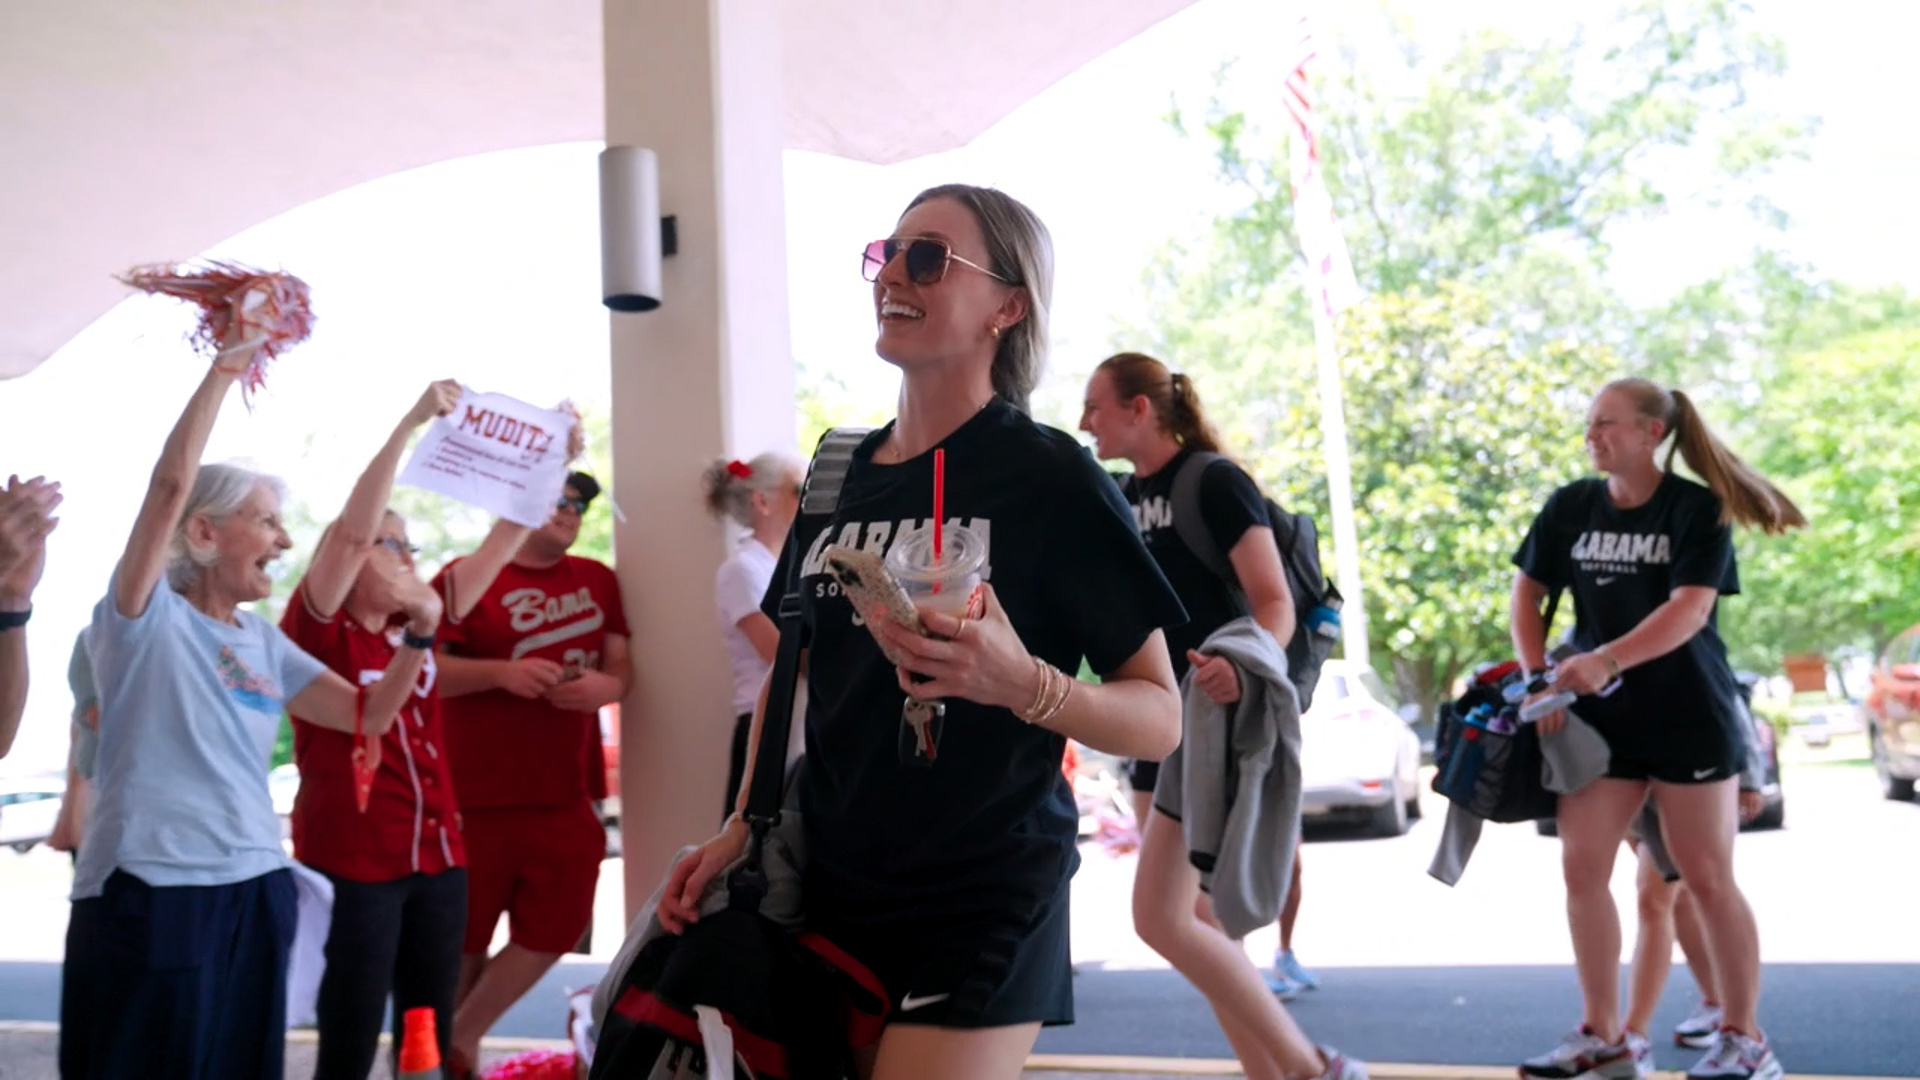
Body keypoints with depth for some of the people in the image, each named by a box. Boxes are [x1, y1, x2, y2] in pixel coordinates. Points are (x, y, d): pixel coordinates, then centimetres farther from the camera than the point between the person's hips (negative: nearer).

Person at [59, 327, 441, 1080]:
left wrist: (418, 636, 0)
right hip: (150, 893, -7)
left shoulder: (263, 641, 13)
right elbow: (172, 483, -19)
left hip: (254, 890, 7)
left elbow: (368, 714, 15)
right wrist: (224, 369, -15)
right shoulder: (147, 618, -6)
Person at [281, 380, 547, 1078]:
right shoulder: (319, 631, -6)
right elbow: (350, 529, -20)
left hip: (437, 856, 6)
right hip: (350, 865, -6)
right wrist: (411, 422, -23)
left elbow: (503, 541, 8)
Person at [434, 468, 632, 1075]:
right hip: (477, 794, -4)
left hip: (567, 794, 5)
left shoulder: (599, 581, 11)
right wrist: (500, 671, -22)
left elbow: (621, 668, 12)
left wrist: (605, 686, -11)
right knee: (463, 933, 7)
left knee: (556, 928, 4)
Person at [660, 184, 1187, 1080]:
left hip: (982, 903, -5)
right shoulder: (838, 478, 6)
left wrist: (1022, 684, -28)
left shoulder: (1049, 477, -10)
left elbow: (1160, 718, -11)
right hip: (827, 887, 6)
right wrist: (742, 829, 10)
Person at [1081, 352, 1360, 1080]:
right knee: (1194, 917, 10)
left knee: (1160, 919, -10)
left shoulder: (1215, 481, -13)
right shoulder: (1127, 497, 10)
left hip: (1219, 717, -9)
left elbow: (1275, 603, -19)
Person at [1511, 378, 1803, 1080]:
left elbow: (1689, 610, -20)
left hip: (1688, 715, -4)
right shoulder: (1570, 507, 3)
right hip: (1601, 718, 4)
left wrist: (1605, 660, -32)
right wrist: (1537, 679, -2)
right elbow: (1528, 592, 10)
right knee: (1581, 868, 0)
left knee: (1706, 878, 1)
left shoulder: (1698, 509, -9)